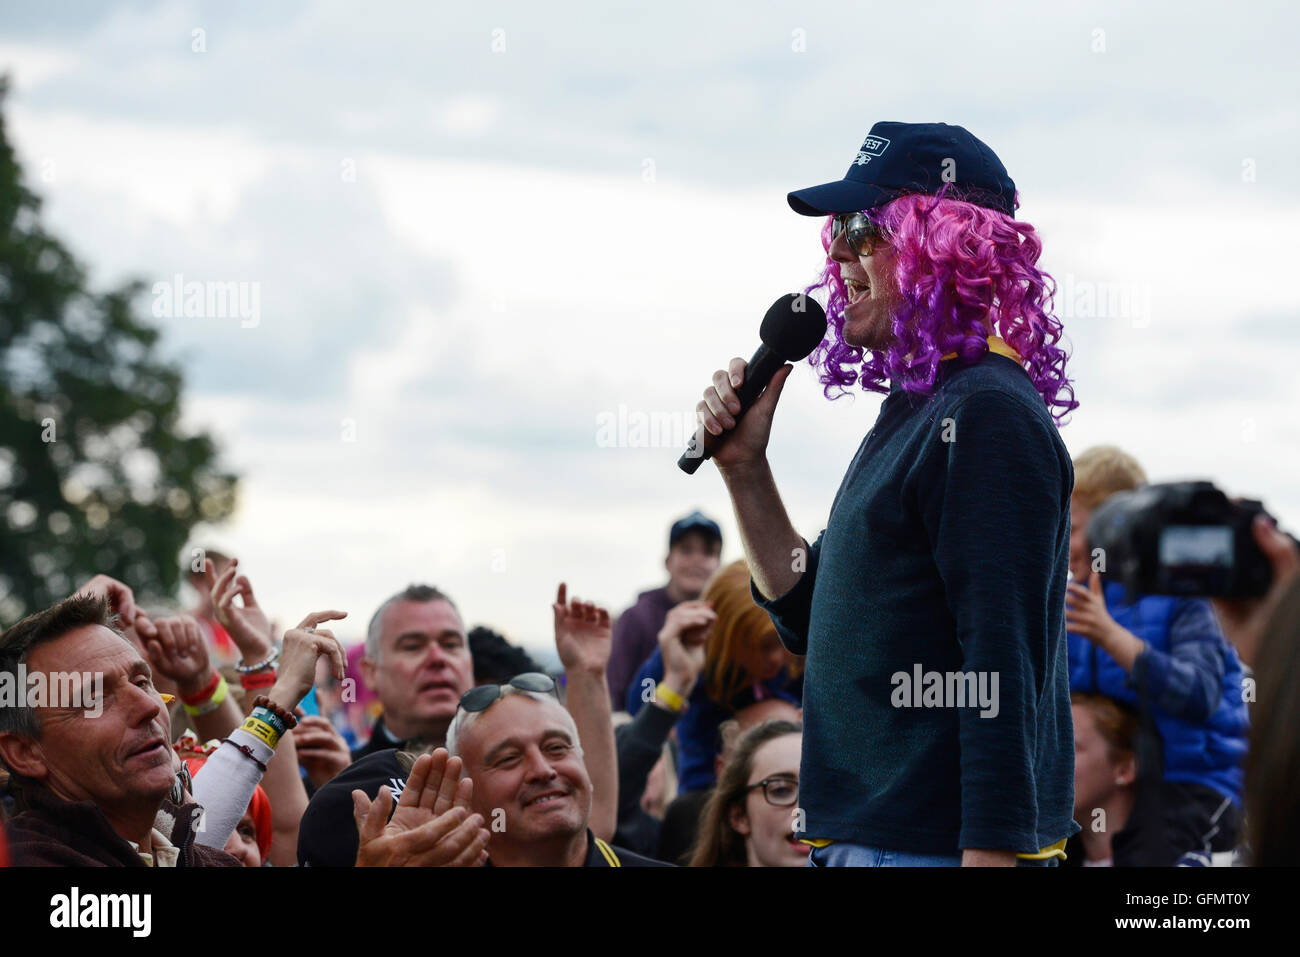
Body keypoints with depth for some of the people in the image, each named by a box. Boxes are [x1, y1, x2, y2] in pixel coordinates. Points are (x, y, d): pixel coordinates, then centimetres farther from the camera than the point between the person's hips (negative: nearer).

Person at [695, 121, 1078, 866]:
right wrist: (745, 469, 11)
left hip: (939, 844, -10)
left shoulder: (987, 420, -15)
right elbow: (812, 620, 21)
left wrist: (989, 854, -25)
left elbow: (1004, 670, -21)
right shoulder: (914, 412, 16)